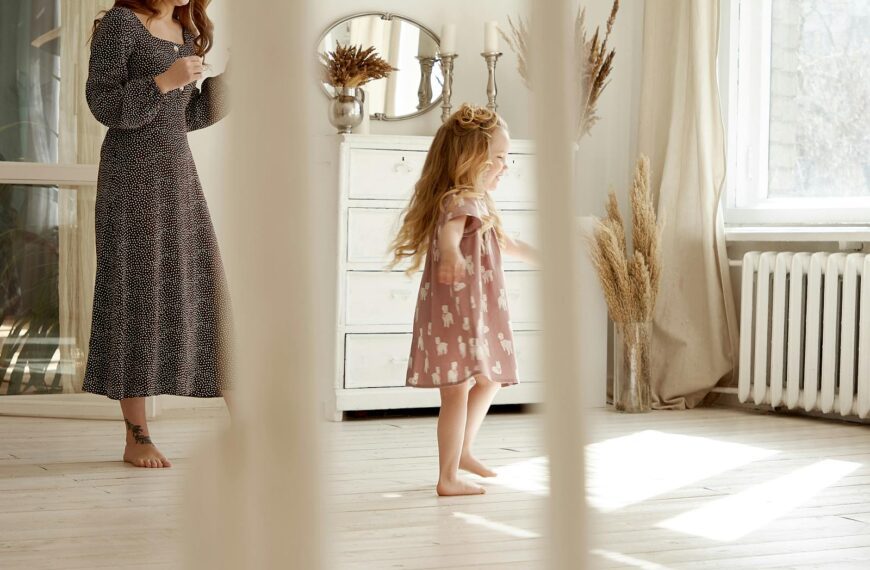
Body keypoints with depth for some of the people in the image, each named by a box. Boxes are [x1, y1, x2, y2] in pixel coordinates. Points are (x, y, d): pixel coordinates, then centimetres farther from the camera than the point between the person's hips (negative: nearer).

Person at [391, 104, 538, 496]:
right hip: (455, 312, -11)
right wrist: (452, 253, -67)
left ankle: (462, 452, 38)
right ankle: (448, 479, -1)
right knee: (457, 391, -7)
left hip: (477, 313, 11)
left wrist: (538, 257, 44)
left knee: (489, 380, 24)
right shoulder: (460, 201, -20)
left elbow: (505, 243, 31)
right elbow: (450, 230, -44)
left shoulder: (479, 201, 13)